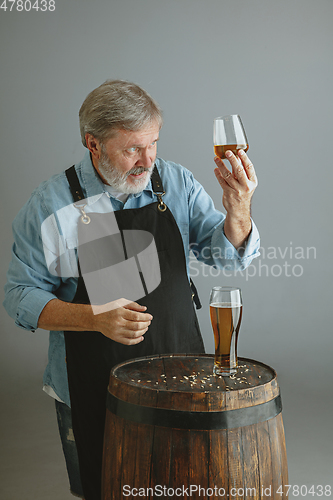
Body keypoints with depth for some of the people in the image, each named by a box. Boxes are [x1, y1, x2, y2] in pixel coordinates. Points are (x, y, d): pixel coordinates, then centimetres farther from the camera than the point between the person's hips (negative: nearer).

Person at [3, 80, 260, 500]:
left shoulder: (176, 183, -3)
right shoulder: (51, 205, -11)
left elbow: (229, 256, -3)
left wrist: (237, 209, -25)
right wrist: (95, 318, -23)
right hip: (94, 391, -2)